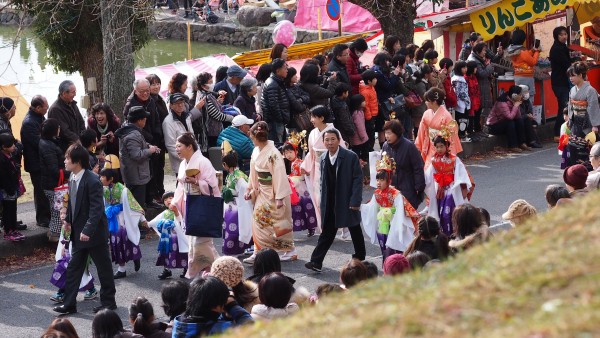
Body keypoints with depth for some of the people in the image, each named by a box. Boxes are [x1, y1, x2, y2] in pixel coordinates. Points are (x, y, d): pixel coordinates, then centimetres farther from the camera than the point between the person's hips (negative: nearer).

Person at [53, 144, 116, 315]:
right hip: (78, 232, 8)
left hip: (94, 233, -8)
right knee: (73, 268, 9)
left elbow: (97, 209, -26)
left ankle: (108, 301, 20)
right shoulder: (72, 179, 1)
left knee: (103, 268, 7)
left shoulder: (92, 181, -24)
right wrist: (68, 219, 14)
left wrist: (87, 230, -31)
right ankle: (69, 303, 14)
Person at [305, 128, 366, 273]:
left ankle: (360, 259, 27)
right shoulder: (323, 159, 5)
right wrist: (323, 202, 8)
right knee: (327, 232, 2)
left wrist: (355, 201, -16)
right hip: (330, 204, 4)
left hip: (347, 202, -4)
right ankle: (316, 262, -3)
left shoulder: (350, 157, -11)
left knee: (355, 231, 11)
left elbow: (358, 179, -11)